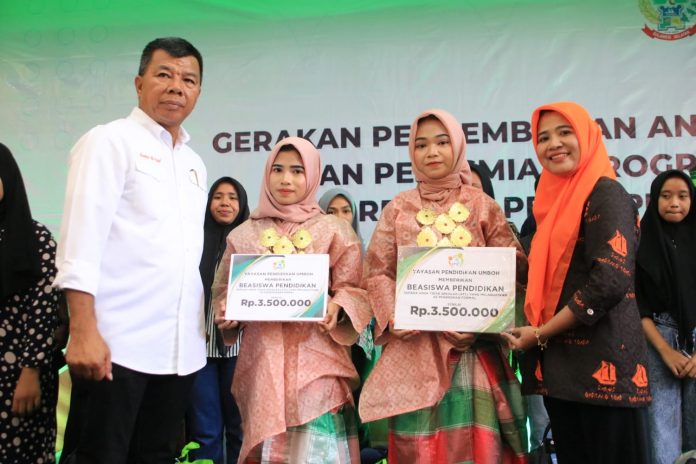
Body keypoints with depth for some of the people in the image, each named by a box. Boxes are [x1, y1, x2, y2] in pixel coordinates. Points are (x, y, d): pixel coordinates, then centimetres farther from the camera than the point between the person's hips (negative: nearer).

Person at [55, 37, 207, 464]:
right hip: (118, 343, -6)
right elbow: (82, 238, -10)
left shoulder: (194, 164, 18)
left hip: (181, 348, 6)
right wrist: (84, 331, -18)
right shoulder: (109, 141, -2)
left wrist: (206, 323, 13)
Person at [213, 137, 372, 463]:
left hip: (316, 357, -2)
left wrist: (337, 308, -18)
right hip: (262, 358, 2)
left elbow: (354, 289, 2)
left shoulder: (334, 231, 6)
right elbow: (223, 291, 14)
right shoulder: (245, 234, 12)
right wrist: (228, 311, -7)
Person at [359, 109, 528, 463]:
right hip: (414, 345, 0)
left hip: (471, 341, 0)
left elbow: (514, 266, 3)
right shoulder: (398, 209, 9)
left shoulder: (483, 205, 8)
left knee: (470, 435, -2)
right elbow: (377, 273, 5)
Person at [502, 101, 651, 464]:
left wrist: (540, 335, -13)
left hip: (602, 365, -8)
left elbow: (610, 281, -20)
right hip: (561, 366, 8)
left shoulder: (606, 194, -9)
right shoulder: (557, 202, 15)